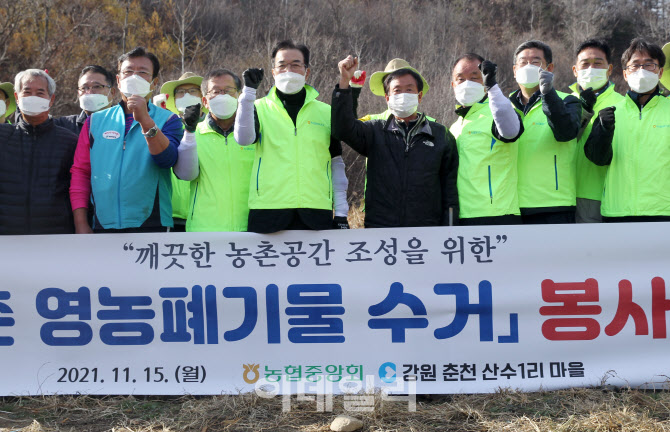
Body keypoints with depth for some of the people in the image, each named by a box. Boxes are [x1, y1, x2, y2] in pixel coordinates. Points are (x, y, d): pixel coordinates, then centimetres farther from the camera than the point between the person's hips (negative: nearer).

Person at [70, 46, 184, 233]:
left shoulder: (167, 120, 8)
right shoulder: (96, 121, 14)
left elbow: (166, 159, -11)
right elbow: (80, 171, 12)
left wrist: (145, 120, -23)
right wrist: (81, 223, 4)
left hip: (151, 226, -2)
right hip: (103, 226, 2)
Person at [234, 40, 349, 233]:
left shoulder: (326, 112, 14)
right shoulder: (259, 108, 10)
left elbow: (337, 165, 15)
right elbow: (243, 139, -10)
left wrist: (341, 213, 9)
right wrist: (248, 91, -15)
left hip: (316, 213, 1)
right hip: (268, 211, -1)